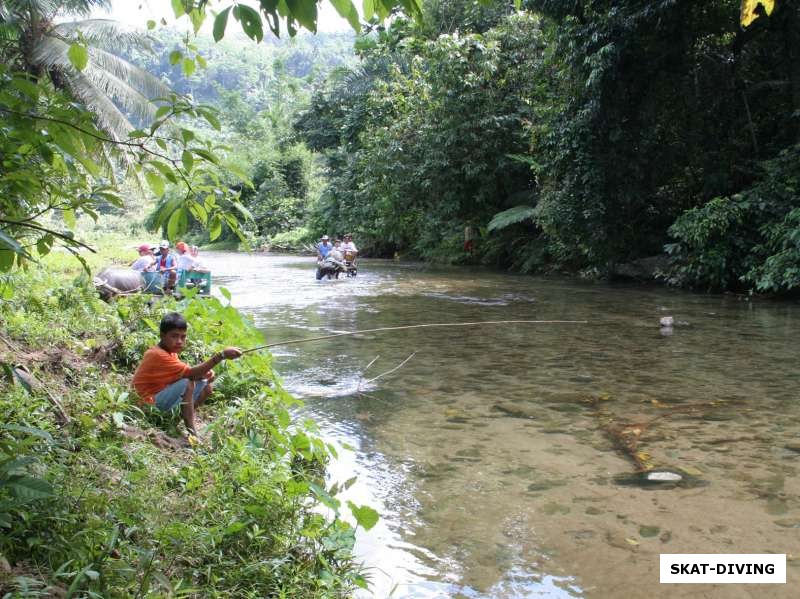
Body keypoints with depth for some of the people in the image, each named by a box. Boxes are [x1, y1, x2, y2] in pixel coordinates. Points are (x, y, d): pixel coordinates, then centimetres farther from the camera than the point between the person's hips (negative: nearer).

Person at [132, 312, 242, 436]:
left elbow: (187, 372, 9)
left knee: (206, 385, 6)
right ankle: (191, 432, -25)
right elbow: (190, 374, -31)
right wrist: (221, 355, -38)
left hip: (165, 398, 10)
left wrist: (205, 372, -14)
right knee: (187, 383, -29)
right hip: (151, 404, -10)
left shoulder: (170, 351, 7)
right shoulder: (158, 355, -25)